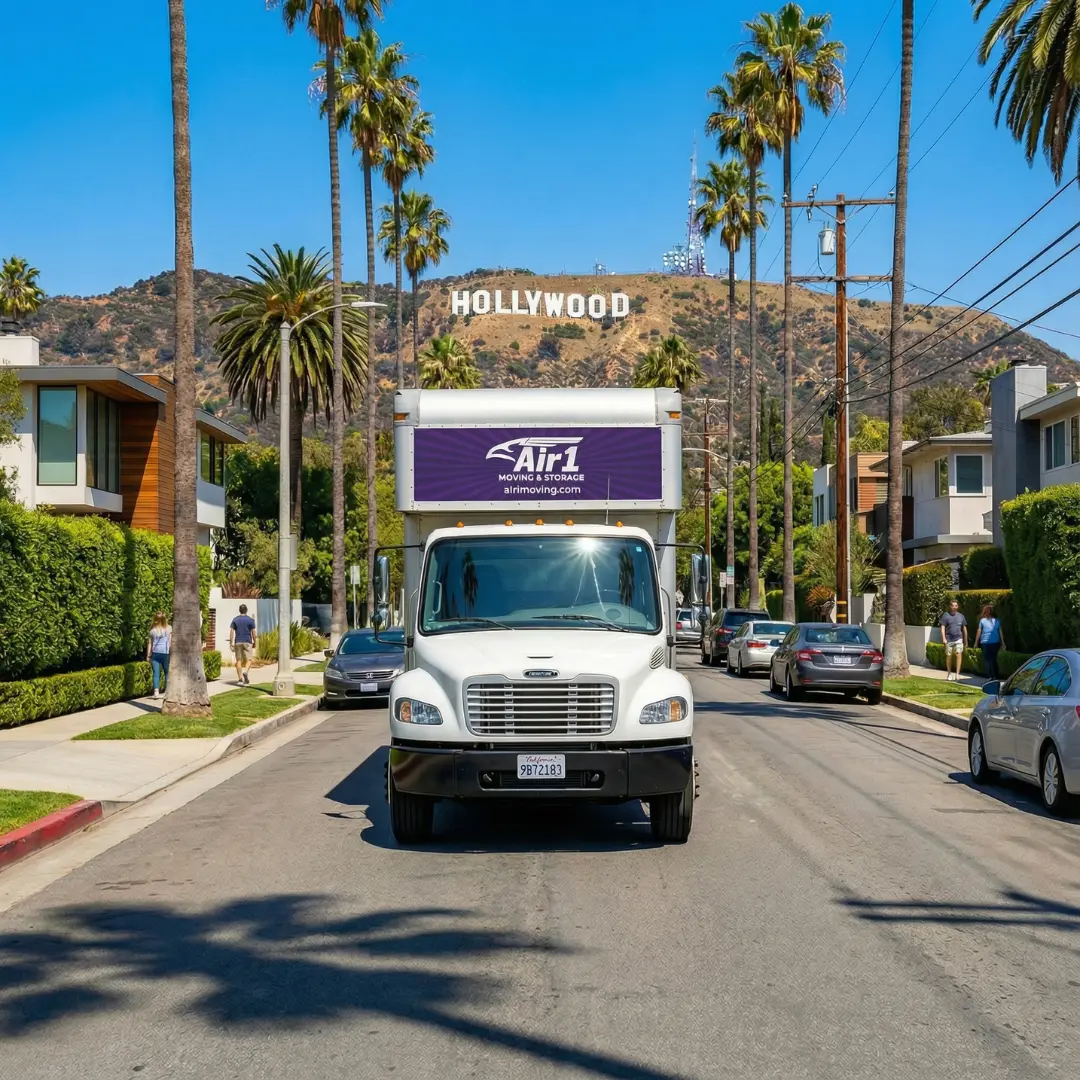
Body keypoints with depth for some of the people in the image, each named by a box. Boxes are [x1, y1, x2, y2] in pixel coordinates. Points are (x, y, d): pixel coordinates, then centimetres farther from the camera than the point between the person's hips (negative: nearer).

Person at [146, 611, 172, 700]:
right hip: (165, 653, -1)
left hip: (155, 653, 1)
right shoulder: (169, 628, 0)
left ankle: (156, 691, -11)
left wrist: (148, 655, 8)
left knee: (156, 673, -1)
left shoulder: (153, 629, 3)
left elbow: (150, 643, 3)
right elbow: (171, 642, -1)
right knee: (167, 672, 11)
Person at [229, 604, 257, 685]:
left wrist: (231, 643, -1)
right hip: (247, 642, -2)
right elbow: (254, 633, -5)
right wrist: (254, 642, 5)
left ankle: (240, 678, 4)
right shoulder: (250, 620, -2)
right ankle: (245, 672, -26)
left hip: (238, 642, 2)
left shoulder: (235, 620, 4)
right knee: (248, 660, 1)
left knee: (239, 660, 7)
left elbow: (231, 632, -2)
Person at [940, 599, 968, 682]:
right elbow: (943, 627, -3)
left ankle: (957, 673, -14)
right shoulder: (946, 616, 1)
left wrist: (966, 641, 17)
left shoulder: (961, 616, 10)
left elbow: (964, 628, 16)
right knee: (948, 656, 7)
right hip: (949, 640, -1)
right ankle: (949, 674, 21)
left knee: (959, 655, -14)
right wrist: (943, 638, -14)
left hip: (958, 639, 1)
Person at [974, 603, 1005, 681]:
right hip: (995, 642, 3)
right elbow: (1000, 632, 7)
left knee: (987, 660, 1)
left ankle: (990, 676, -6)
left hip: (985, 642, -3)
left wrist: (976, 643, 10)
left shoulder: (982, 621, -1)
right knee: (994, 659, 14)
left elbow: (979, 632, 2)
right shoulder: (997, 621, 5)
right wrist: (1002, 643, 14)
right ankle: (996, 676, 12)